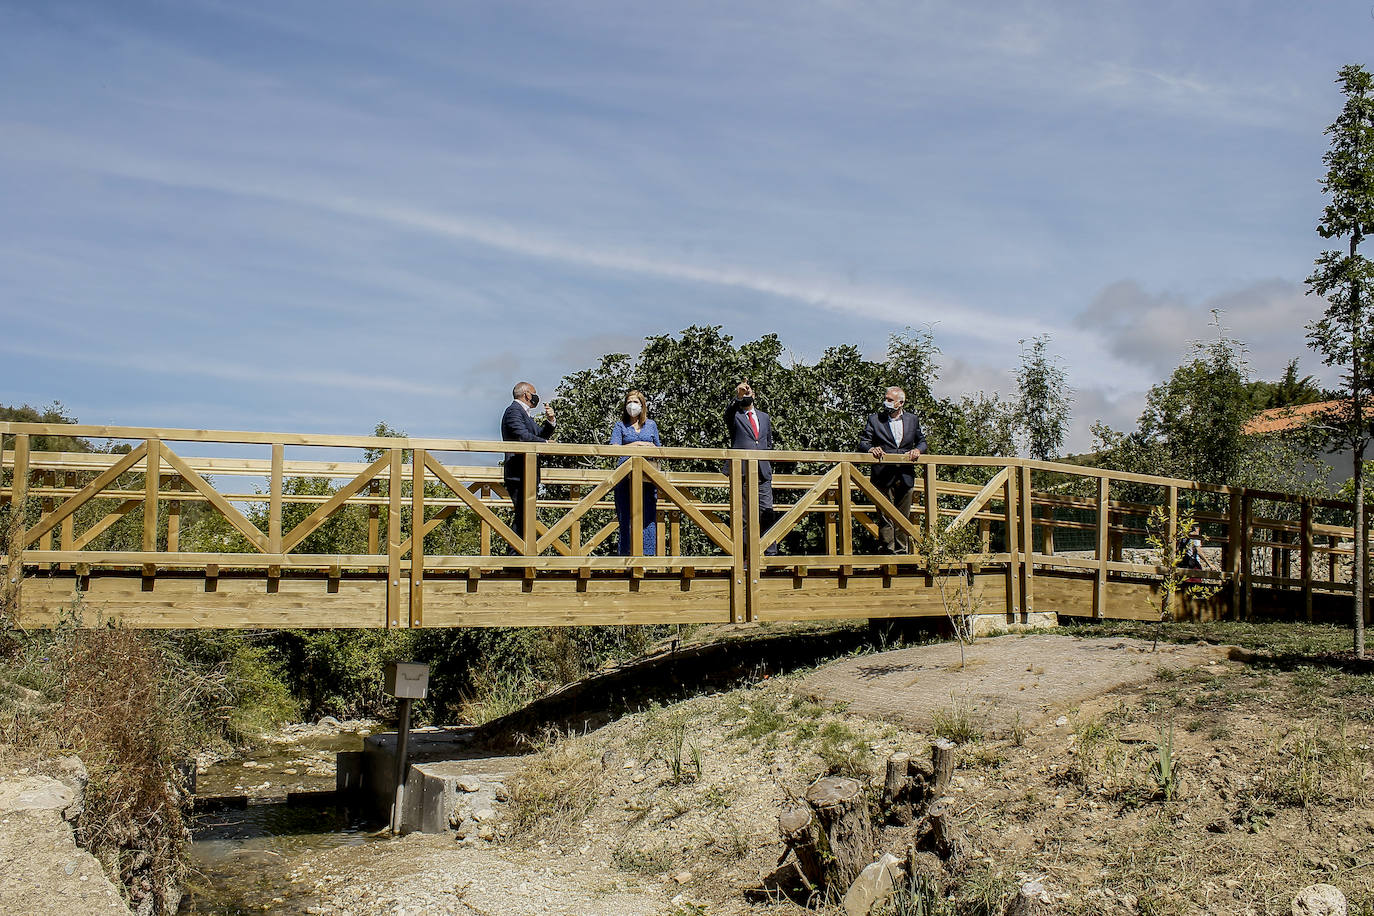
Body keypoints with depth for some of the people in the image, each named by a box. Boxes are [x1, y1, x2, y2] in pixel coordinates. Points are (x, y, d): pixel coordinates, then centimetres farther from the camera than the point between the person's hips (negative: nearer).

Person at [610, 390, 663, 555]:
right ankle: (627, 554, -5)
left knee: (648, 515, -6)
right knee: (627, 516, -6)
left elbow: (658, 448, 25)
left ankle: (647, 553, -6)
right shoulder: (620, 425, 11)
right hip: (626, 476, -2)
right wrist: (638, 444, -8)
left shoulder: (651, 425, 17)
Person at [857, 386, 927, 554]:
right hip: (884, 476, -2)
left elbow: (922, 441, 17)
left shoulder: (912, 419, 12)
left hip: (905, 476, 3)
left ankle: (902, 552, 15)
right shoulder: (874, 419, 4)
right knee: (885, 517, -5)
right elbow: (863, 442, 2)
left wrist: (918, 449, -5)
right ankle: (889, 551, 0)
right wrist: (871, 448, -20)